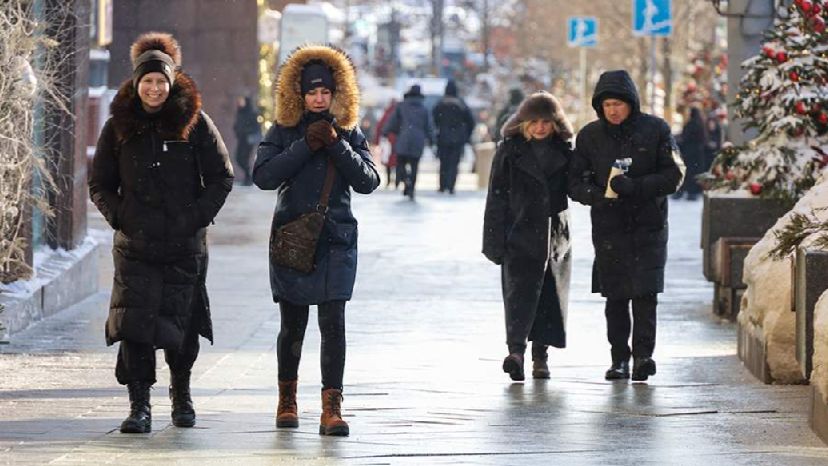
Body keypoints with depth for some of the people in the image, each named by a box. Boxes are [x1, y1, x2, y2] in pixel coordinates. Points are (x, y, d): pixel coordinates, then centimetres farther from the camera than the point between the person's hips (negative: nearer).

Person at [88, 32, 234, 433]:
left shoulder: (194, 122, 0)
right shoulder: (119, 126, 5)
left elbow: (222, 177, 3)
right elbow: (99, 183, 13)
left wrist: (198, 216, -6)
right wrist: (117, 217, -2)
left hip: (185, 245, 0)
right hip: (135, 245, 1)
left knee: (182, 325, 7)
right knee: (134, 324, -11)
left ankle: (181, 395, 29)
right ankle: (139, 406, -8)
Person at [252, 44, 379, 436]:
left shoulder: (348, 131, 7)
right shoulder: (284, 130, 3)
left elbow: (368, 180, -2)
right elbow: (263, 175, -10)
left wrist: (336, 144, -12)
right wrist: (306, 146, -14)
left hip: (336, 240, 0)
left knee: (333, 323, -10)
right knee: (292, 325, 8)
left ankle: (332, 408, -13)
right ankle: (287, 399, 27)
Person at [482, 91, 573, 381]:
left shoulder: (564, 151, 7)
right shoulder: (510, 151, -1)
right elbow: (497, 197, -2)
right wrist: (495, 239, -7)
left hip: (555, 235, 4)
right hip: (520, 236, -4)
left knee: (551, 296, 6)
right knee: (520, 291, -15)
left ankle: (540, 356, 15)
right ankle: (516, 349, -26)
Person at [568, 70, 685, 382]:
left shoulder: (655, 130, -1)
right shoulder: (590, 135, 6)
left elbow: (674, 175, -5)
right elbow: (576, 182, 6)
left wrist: (635, 187, -19)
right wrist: (597, 195, -16)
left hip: (648, 226, -2)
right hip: (608, 228, 2)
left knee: (645, 293, -10)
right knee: (615, 298, 4)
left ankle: (643, 354, -7)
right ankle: (619, 359, 10)